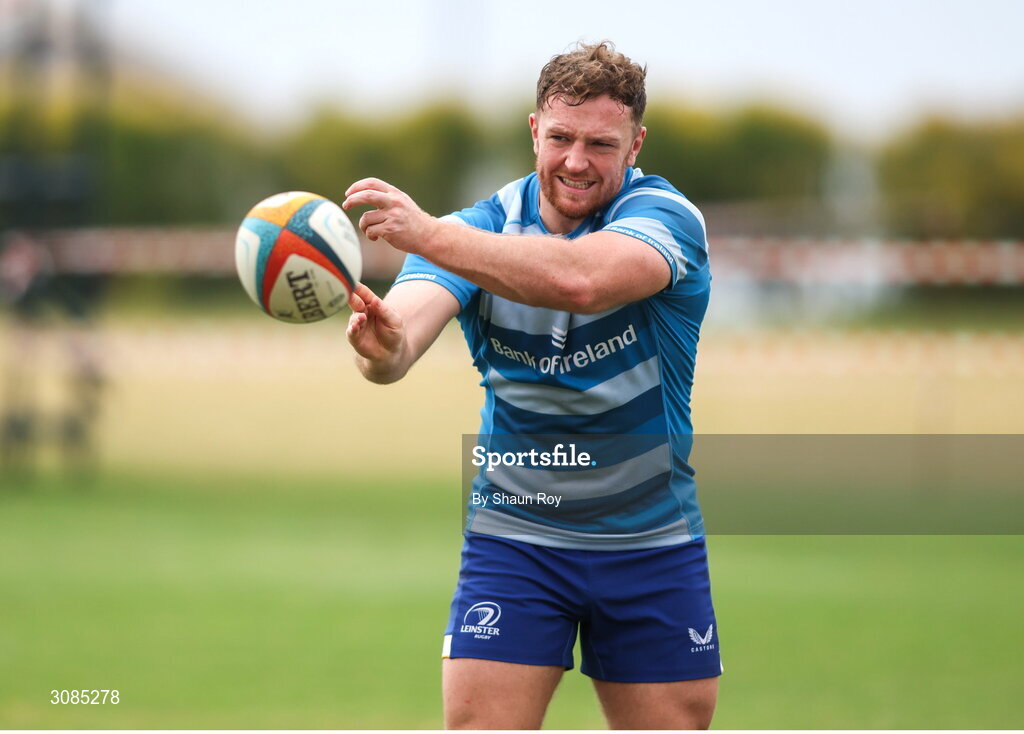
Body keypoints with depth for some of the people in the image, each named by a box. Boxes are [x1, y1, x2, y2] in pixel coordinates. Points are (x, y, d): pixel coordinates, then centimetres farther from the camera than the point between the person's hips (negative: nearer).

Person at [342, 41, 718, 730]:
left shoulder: (665, 216, -15)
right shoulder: (478, 231, -6)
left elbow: (580, 281, -37)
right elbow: (409, 321, -24)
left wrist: (430, 234, -49)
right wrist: (385, 347, -51)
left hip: (653, 544, 0)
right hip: (514, 537, 1)